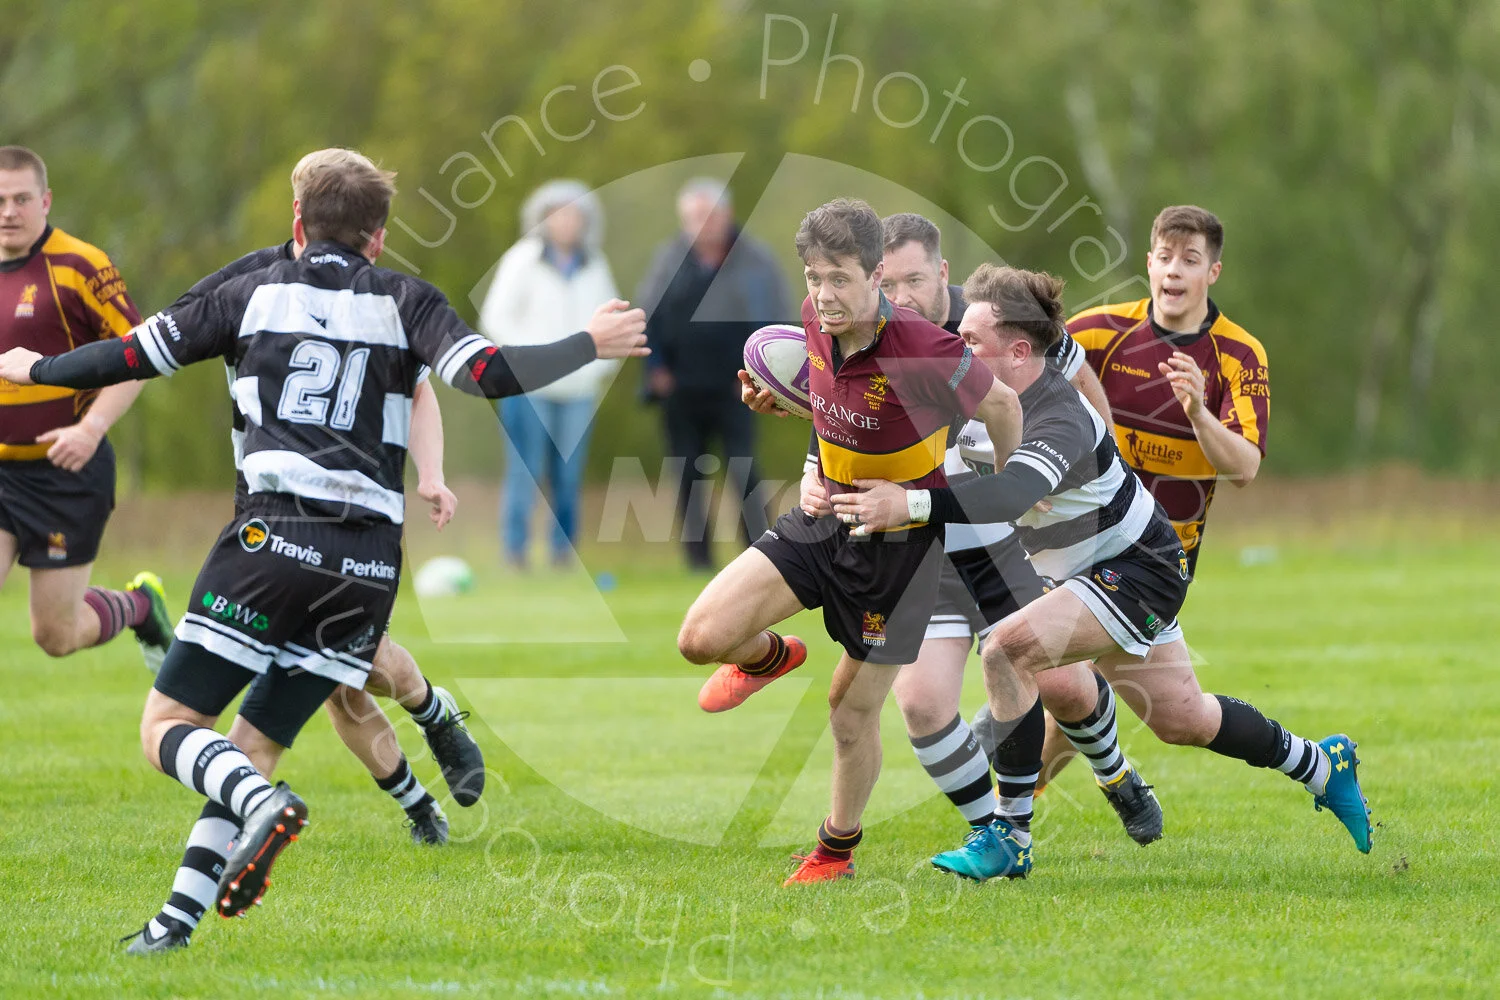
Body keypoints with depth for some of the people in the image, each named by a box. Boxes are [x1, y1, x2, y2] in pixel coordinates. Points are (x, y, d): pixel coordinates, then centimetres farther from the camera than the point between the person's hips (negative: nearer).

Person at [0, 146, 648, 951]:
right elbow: (491, 373, -6)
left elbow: (134, 357, 17)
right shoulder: (406, 302, 9)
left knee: (168, 730, 1)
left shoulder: (257, 292, 11)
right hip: (370, 564, 3)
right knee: (251, 748, 13)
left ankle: (264, 804, -30)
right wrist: (590, 343, 8)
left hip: (274, 537, -3)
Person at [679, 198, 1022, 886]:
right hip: (822, 519, 5)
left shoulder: (924, 353, -29)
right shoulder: (816, 319, -8)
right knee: (701, 637, -12)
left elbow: (1000, 405, -12)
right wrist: (778, 400, -5)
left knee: (852, 711, 5)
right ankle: (769, 656, 25)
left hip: (899, 543, -5)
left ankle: (837, 848, 31)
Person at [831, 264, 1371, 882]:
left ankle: (1009, 839, -20)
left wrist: (912, 505, -62)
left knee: (1007, 651, -26)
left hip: (1140, 570, -10)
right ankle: (1320, 765, 42)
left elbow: (1008, 495, -50)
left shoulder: (1060, 422, -31)